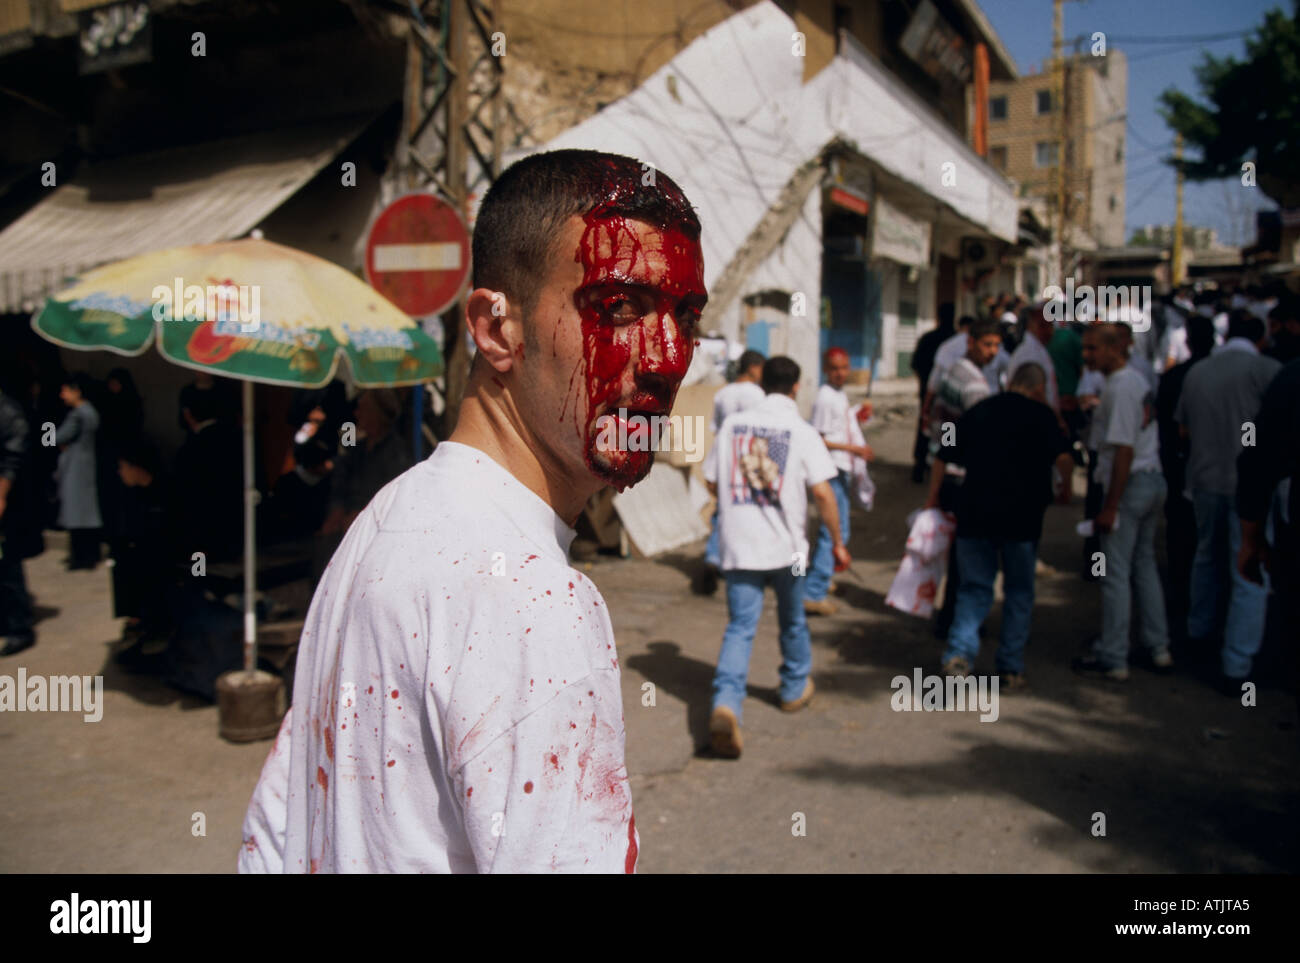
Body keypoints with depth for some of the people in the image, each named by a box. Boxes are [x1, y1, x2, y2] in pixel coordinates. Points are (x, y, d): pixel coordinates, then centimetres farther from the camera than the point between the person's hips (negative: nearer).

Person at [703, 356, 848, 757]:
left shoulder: (732, 425, 4)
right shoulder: (802, 432, -6)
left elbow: (711, 481, 11)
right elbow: (823, 492, -11)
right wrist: (837, 542, -1)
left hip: (738, 545, 1)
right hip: (786, 545, -1)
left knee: (739, 627, 0)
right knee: (792, 621, 21)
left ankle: (725, 704, -20)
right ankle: (796, 688, 40)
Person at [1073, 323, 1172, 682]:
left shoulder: (1120, 387, -17)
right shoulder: (1139, 381, 12)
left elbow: (1124, 450, -21)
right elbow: (1141, 441, 14)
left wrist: (1110, 507, -19)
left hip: (1130, 484, -10)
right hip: (1154, 478, 10)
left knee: (1115, 573, -2)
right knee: (1144, 565, 18)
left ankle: (1113, 659, 5)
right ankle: (1158, 648, 25)